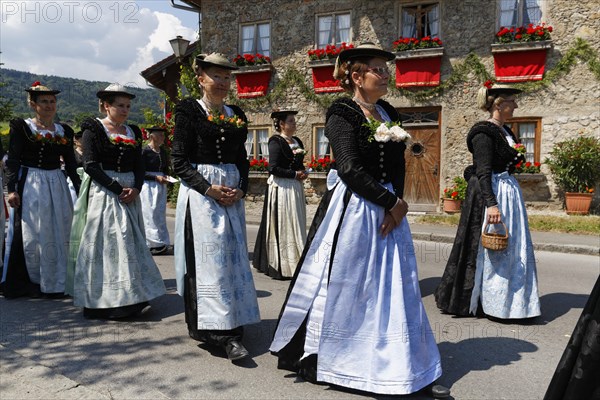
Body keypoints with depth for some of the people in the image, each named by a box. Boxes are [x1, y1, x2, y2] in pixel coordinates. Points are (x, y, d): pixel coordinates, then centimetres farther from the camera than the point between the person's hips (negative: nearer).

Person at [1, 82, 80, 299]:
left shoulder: (64, 131, 10)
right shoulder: (21, 126, -1)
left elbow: (71, 164, 13)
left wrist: (80, 189, 9)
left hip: (57, 186, 4)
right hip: (29, 185, -4)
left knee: (58, 235, 7)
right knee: (30, 235, 1)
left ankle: (55, 283, 19)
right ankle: (32, 283, 16)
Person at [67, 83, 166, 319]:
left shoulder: (133, 132, 14)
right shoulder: (93, 129, -2)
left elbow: (139, 166, 11)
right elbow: (90, 165, -11)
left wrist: (135, 189, -9)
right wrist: (118, 189, -16)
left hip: (129, 194, 6)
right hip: (103, 193, -5)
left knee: (130, 243, 6)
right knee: (105, 243, -6)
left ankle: (129, 298, 15)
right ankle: (103, 301, 3)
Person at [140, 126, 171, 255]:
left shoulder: (163, 152, 10)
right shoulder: (144, 151, -9)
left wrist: (166, 177, 2)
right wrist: (156, 178, -16)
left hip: (161, 186, 6)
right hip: (148, 186, -6)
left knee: (160, 214, 8)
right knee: (150, 214, -4)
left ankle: (162, 244, 13)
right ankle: (155, 243, 2)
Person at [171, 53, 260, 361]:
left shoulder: (237, 115, 13)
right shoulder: (188, 110, -1)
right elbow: (179, 161, -7)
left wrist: (241, 188, -3)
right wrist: (209, 189, -15)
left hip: (232, 194, 6)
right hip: (200, 193, -5)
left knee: (233, 258, 6)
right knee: (207, 259, -6)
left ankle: (230, 333, 14)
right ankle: (223, 332, -2)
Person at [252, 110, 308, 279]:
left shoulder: (297, 142, 14)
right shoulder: (276, 141, -11)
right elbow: (273, 168, -18)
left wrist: (303, 172, 4)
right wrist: (295, 174, -14)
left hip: (296, 188, 8)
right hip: (281, 188, -8)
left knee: (296, 225, 12)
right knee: (283, 226, -4)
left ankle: (295, 262, 22)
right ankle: (281, 266, 5)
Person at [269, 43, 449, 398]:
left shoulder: (389, 114, 13)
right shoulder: (342, 113, -9)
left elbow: (398, 166, 10)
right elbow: (351, 170, -18)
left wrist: (397, 205, -6)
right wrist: (392, 203, -13)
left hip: (389, 211, 7)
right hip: (352, 211, -6)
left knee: (396, 289, 10)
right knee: (343, 288, 4)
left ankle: (412, 370, 20)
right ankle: (320, 360, 24)